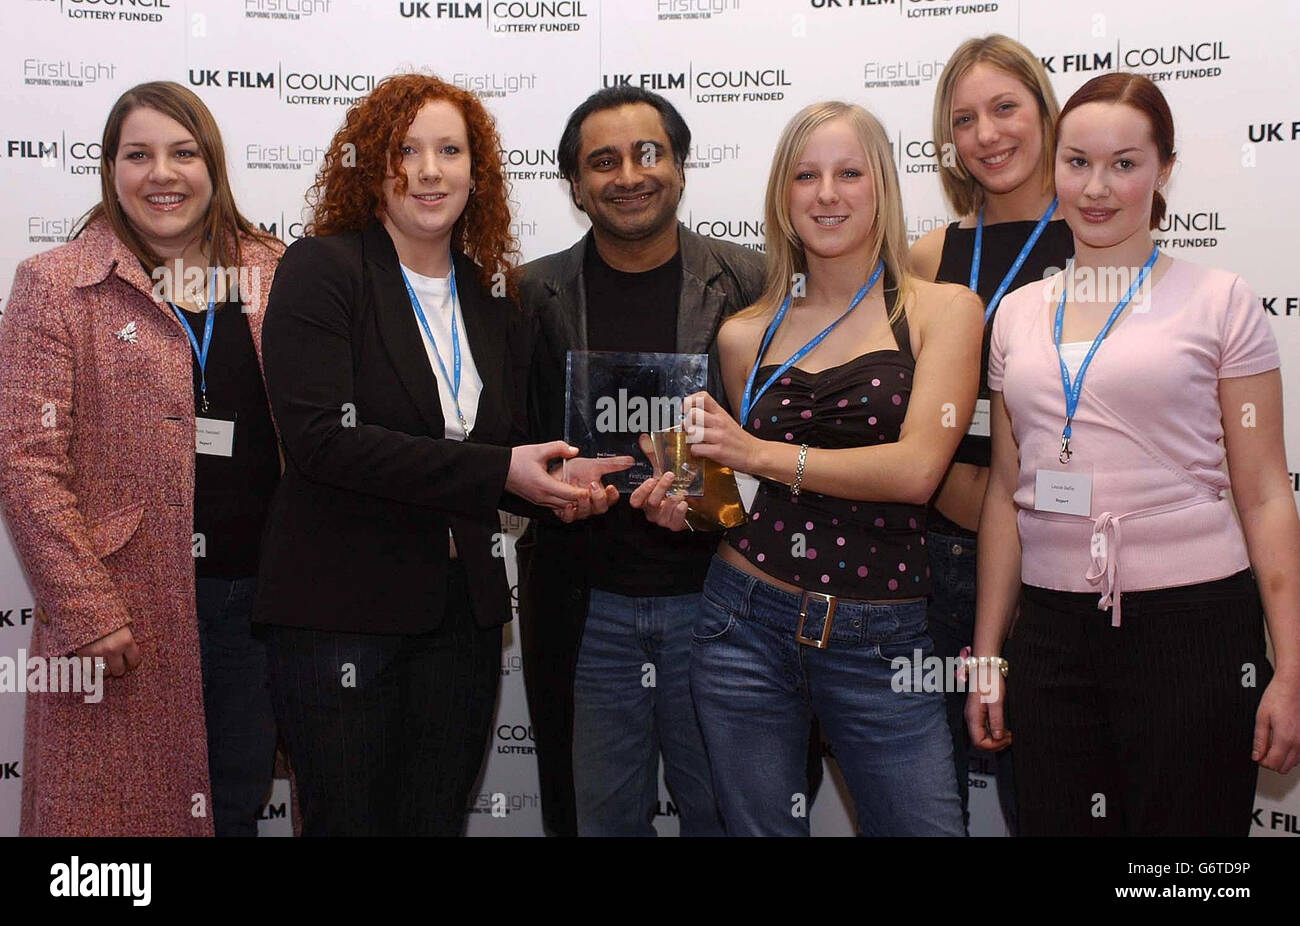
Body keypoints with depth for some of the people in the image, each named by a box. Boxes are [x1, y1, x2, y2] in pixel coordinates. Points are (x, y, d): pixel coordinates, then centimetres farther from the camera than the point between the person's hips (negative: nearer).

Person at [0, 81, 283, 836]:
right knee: (118, 807, 7)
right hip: (121, 616, -3)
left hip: (256, 596, 3)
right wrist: (87, 612, -12)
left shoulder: (274, 275, 7)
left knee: (237, 807, 13)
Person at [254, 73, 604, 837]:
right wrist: (493, 470, -21)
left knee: (439, 817, 14)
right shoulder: (321, 271, -6)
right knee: (348, 821, 5)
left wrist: (553, 486, -7)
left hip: (465, 614, 5)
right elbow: (320, 436, -18)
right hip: (344, 609, -5)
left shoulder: (491, 298, 11)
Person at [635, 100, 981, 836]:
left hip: (881, 643, -2)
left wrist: (762, 453, -13)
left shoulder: (942, 309, 0)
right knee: (761, 827, 12)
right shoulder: (748, 334, 8)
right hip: (749, 626, 2)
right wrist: (693, 503, -2)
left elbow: (918, 469, -14)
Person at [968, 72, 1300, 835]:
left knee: (1186, 819, 6)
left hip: (1191, 621, -3)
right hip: (1052, 625, 3)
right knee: (1054, 819, 10)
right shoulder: (1018, 314, 10)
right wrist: (987, 656, 12)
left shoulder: (1219, 301, -1)